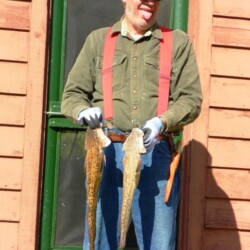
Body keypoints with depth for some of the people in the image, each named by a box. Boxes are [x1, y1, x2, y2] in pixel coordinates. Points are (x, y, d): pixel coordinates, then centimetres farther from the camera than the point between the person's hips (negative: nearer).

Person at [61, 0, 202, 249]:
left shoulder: (178, 42, 12)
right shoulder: (98, 39, 15)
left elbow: (191, 98, 5)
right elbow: (72, 94, 13)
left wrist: (161, 122, -14)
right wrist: (85, 112, -10)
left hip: (157, 153, 0)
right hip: (107, 150, 1)